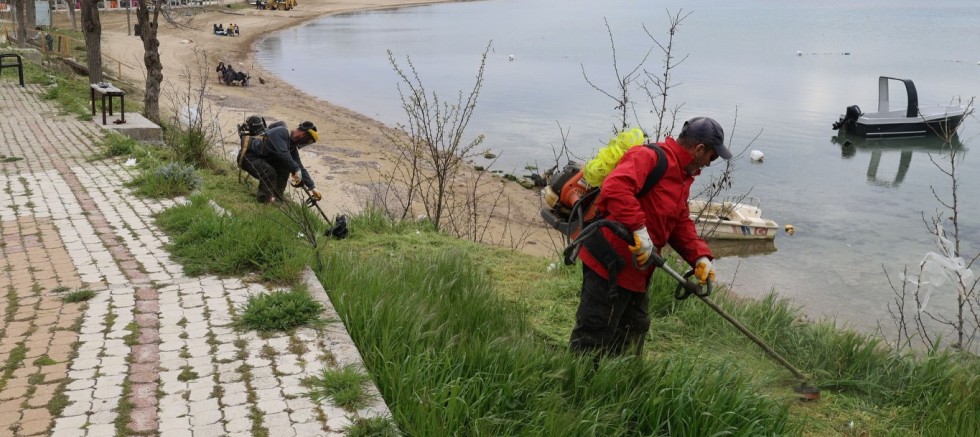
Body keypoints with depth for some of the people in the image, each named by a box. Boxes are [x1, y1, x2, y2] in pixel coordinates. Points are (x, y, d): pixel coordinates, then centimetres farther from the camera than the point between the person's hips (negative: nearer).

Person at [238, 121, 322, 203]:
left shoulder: (292, 146, 2)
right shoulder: (280, 133, -26)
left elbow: (300, 167, 2)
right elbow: (283, 154, -39)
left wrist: (312, 188, -4)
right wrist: (296, 169, -34)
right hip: (247, 157, -9)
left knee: (286, 166, -1)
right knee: (270, 172, -30)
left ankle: (277, 197, 6)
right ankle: (263, 201, -12)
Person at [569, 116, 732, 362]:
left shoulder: (682, 176, 17)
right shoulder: (650, 157, -17)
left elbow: (681, 223, 17)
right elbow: (615, 187, -34)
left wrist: (700, 257, 2)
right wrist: (639, 228, -37)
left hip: (636, 271, 11)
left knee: (634, 332, 21)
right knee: (594, 338, -4)